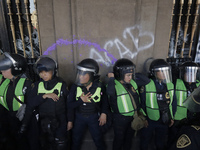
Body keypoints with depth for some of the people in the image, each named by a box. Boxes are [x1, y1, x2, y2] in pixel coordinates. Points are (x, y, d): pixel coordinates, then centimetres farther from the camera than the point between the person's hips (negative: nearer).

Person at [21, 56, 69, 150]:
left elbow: (68, 103, -7)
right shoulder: (37, 85, -2)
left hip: (60, 121, -3)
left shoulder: (61, 84, -11)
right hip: (43, 122, 3)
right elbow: (31, 103, -10)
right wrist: (45, 96, -23)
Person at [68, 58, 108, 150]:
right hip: (79, 117, 1)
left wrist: (104, 113, -7)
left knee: (98, 139, 18)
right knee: (76, 140, 21)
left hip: (94, 117, 0)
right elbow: (69, 105, -16)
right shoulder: (75, 87, -18)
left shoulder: (99, 86, -18)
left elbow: (104, 101, 1)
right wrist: (81, 100, -29)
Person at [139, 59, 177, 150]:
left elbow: (173, 102, 6)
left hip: (164, 121, 4)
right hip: (149, 121, -3)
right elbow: (141, 103, -12)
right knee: (145, 142, 19)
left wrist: (172, 117, 7)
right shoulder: (146, 86, -20)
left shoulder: (170, 85, -5)